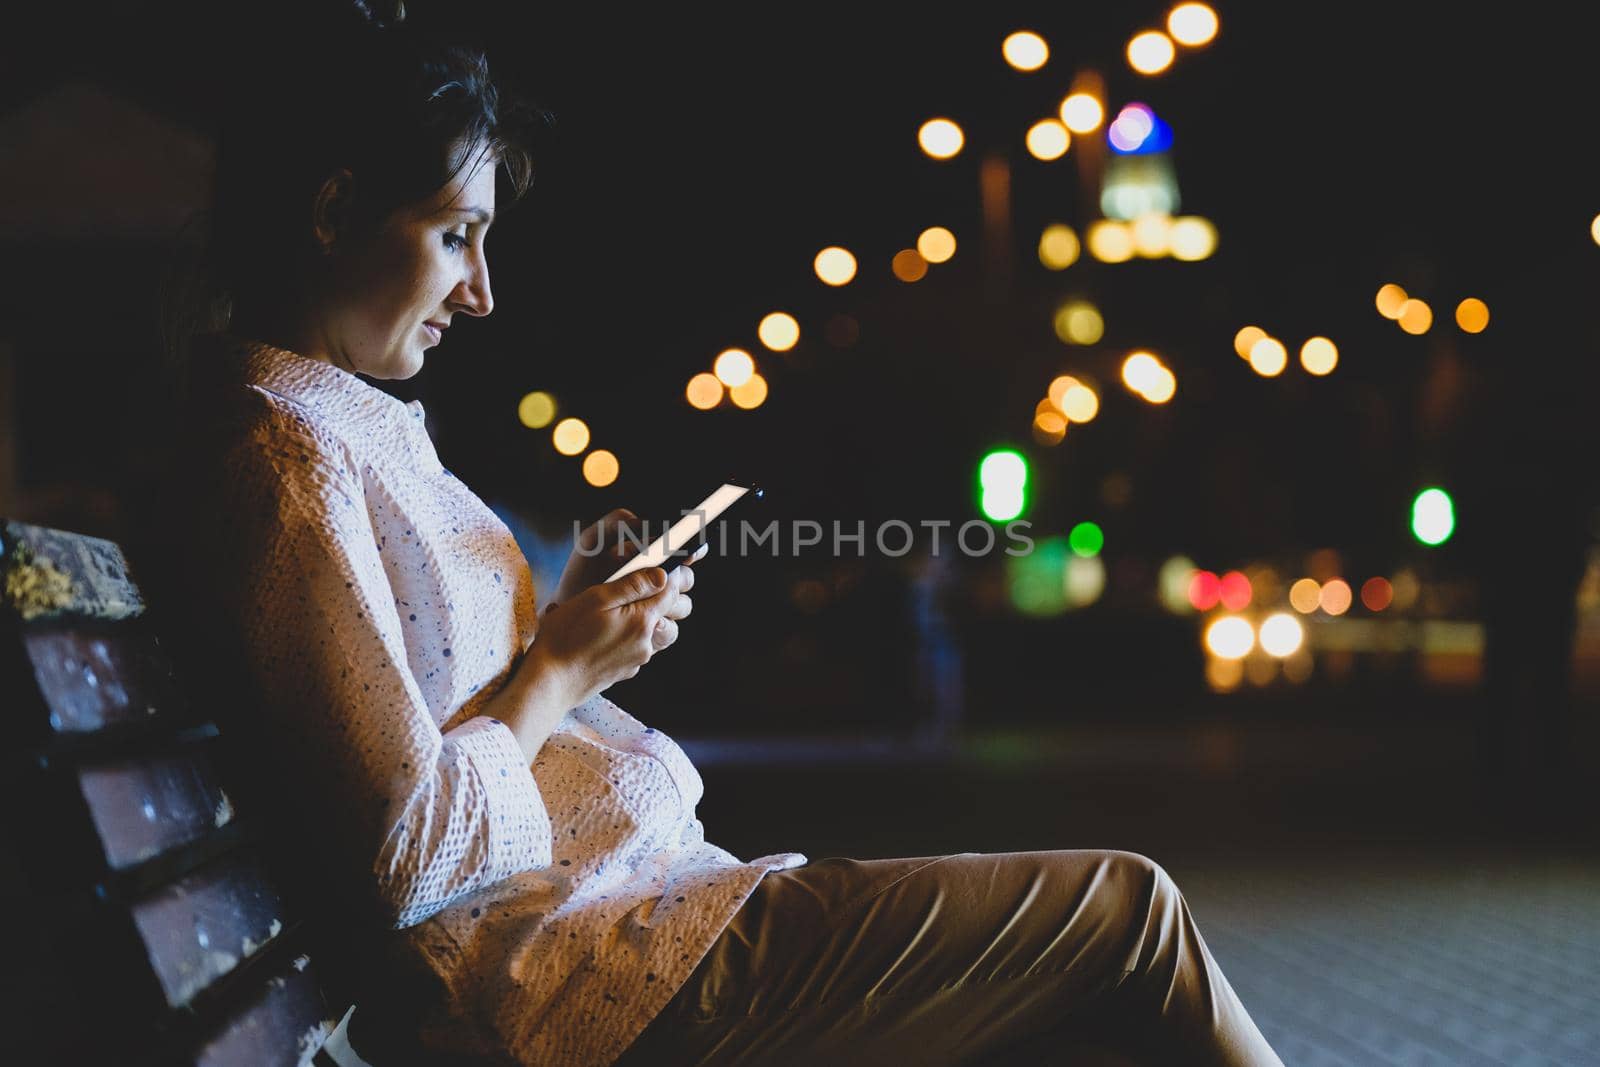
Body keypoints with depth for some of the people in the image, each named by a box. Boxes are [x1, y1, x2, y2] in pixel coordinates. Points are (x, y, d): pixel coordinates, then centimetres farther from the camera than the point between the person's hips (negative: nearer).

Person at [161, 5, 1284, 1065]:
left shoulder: (354, 422, 16)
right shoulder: (285, 452, -16)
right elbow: (407, 858, -21)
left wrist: (564, 618, 6)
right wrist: (561, 669, -9)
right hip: (573, 972, -10)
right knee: (1122, 909, -5)